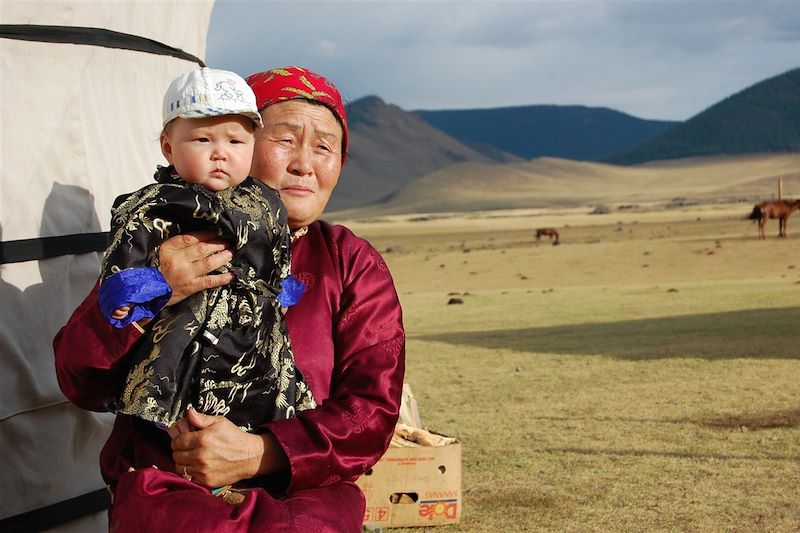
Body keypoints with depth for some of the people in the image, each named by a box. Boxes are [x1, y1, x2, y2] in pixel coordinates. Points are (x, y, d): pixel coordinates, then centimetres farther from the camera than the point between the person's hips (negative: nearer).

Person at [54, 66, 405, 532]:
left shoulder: (353, 263, 14)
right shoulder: (172, 245, 11)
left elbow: (373, 408, 4)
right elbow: (80, 384, 5)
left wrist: (260, 453, -12)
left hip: (301, 490, 0)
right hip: (166, 484, 0)